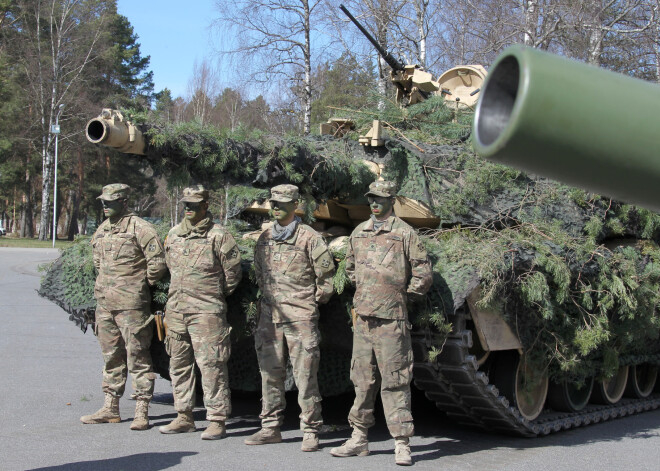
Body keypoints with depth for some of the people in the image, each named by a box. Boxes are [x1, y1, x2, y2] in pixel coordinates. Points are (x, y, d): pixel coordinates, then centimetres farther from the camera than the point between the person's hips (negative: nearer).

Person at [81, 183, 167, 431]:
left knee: (137, 357, -4)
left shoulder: (139, 228, -10)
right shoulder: (101, 230, 14)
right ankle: (111, 408, 23)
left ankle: (142, 412, -1)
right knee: (111, 357, 14)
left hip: (131, 304, -8)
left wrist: (141, 285, -2)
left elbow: (157, 263, -12)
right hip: (104, 303, 8)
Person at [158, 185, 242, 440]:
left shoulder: (218, 236, -8)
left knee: (211, 364, -7)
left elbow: (232, 274, -4)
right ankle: (184, 417, 22)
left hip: (206, 311, -7)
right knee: (179, 364, 12)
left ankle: (217, 421, -2)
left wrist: (214, 296, 5)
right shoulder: (174, 235, 12)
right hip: (175, 310, 7)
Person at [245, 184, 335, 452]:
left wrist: (317, 298, 5)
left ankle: (310, 432, 3)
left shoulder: (309, 238, -5)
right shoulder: (265, 238, 12)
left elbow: (326, 274, -1)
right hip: (269, 316, 6)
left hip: (300, 316, -6)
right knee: (270, 374, 10)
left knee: (305, 377, -4)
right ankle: (271, 428, 19)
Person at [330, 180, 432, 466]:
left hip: (390, 319, -5)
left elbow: (423, 275, -1)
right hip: (362, 317, 6)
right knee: (363, 381, 11)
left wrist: (402, 295, 2)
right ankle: (359, 439, 19)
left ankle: (402, 444, 0)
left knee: (395, 382, -4)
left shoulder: (405, 234, -3)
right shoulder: (358, 233, 13)